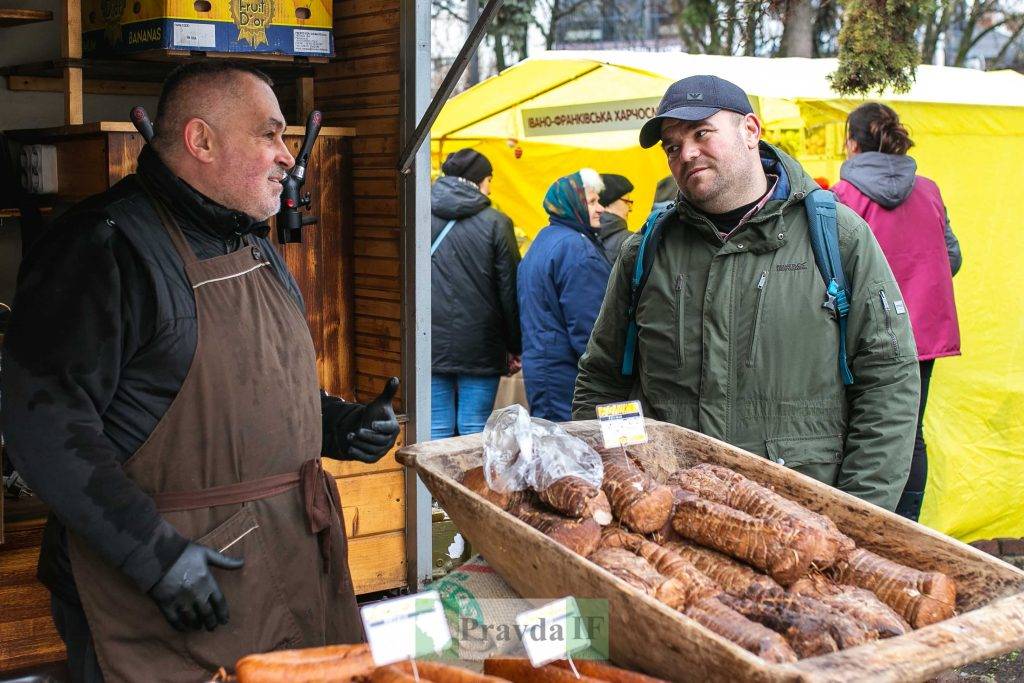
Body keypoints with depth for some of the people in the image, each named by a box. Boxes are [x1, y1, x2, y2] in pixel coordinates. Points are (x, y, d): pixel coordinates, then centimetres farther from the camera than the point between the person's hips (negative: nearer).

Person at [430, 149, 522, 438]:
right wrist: (515, 347, 8)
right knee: (475, 431, 4)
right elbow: (510, 289, -1)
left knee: (437, 432, 6)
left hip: (430, 345, 2)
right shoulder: (496, 223, -3)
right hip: (480, 348, -2)